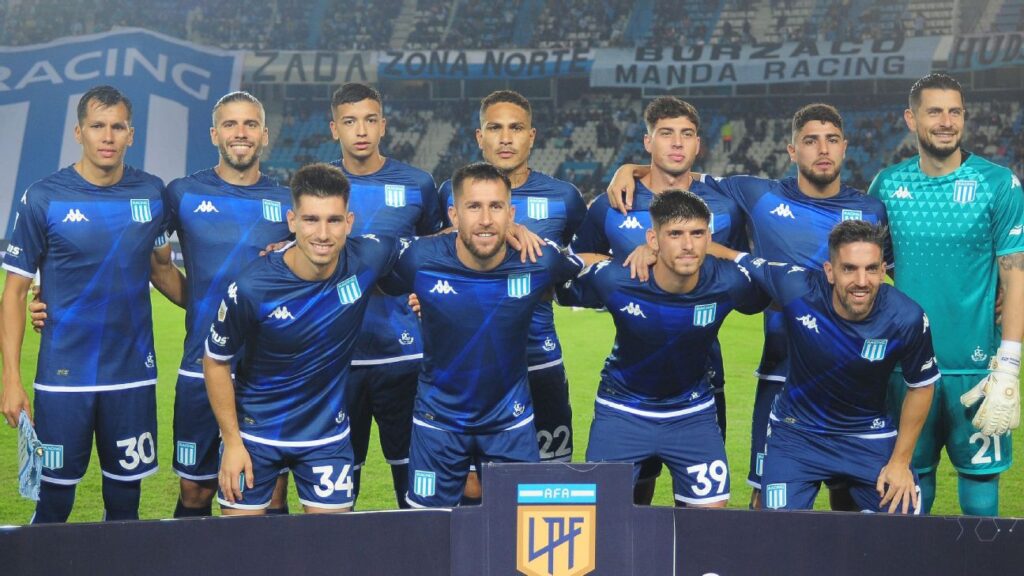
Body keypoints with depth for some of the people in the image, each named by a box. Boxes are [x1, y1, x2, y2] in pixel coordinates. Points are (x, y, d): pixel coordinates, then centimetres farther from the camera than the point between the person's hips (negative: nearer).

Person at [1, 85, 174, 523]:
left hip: (134, 375, 2)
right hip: (63, 377, -2)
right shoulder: (43, 199, -5)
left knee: (125, 503, 9)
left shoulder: (153, 193, 3)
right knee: (53, 504, 3)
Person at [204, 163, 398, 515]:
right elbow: (215, 361, -9)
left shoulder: (369, 258, -16)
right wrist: (232, 442, -8)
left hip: (327, 433, 2)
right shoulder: (251, 288, -23)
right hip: (255, 432, -2)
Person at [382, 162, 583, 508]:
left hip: (510, 420, 0)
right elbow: (383, 285, 3)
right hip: (439, 419, 0)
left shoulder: (539, 262, -17)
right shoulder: (421, 261, -18)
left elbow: (584, 267, 5)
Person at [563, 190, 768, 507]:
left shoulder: (729, 282, -22)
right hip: (622, 409, -1)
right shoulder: (613, 280, -25)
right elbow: (560, 291, -5)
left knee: (712, 511, -1)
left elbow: (772, 297, 1)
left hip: (693, 412, 1)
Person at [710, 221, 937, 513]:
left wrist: (900, 461, -2)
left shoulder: (907, 318, -22)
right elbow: (735, 259, -9)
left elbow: (920, 387, -5)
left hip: (870, 438, 1)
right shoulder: (796, 287, -26)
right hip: (795, 433, -1)